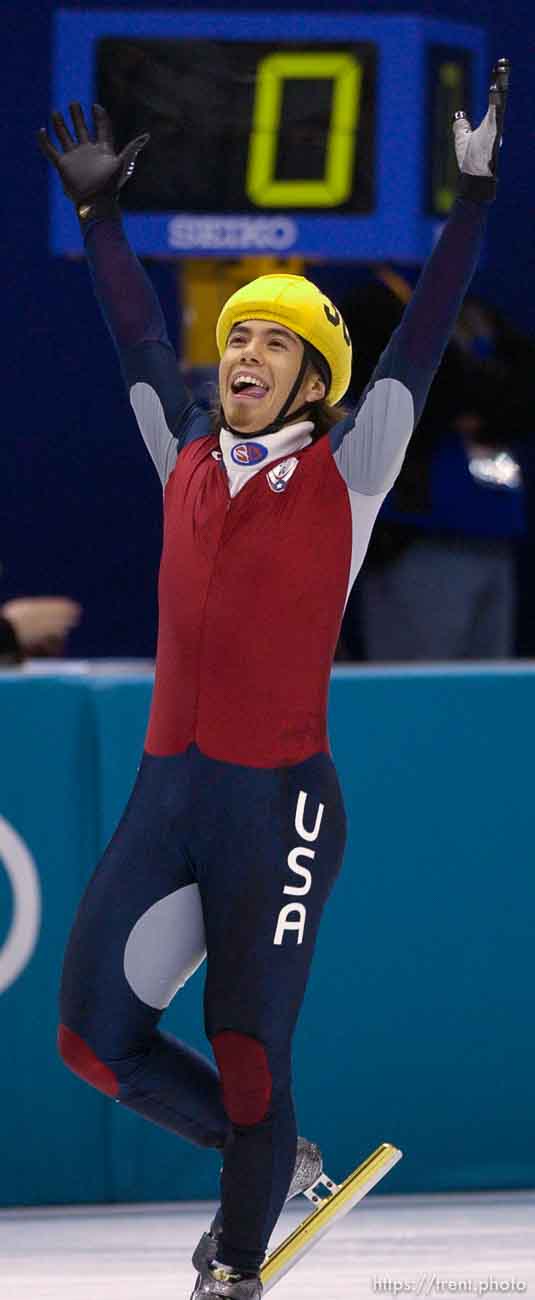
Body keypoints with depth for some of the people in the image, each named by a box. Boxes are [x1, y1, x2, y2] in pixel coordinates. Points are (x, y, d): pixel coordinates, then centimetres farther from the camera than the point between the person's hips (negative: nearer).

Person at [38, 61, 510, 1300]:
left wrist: (473, 196, -8)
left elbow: (421, 340, -3)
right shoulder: (189, 462, 12)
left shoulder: (345, 474, 0)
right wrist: (100, 211, 27)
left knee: (248, 1059, -3)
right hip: (168, 797, 5)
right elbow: (140, 338, 23)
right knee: (95, 1033, 1)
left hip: (280, 803, -5)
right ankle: (262, 1156, 24)